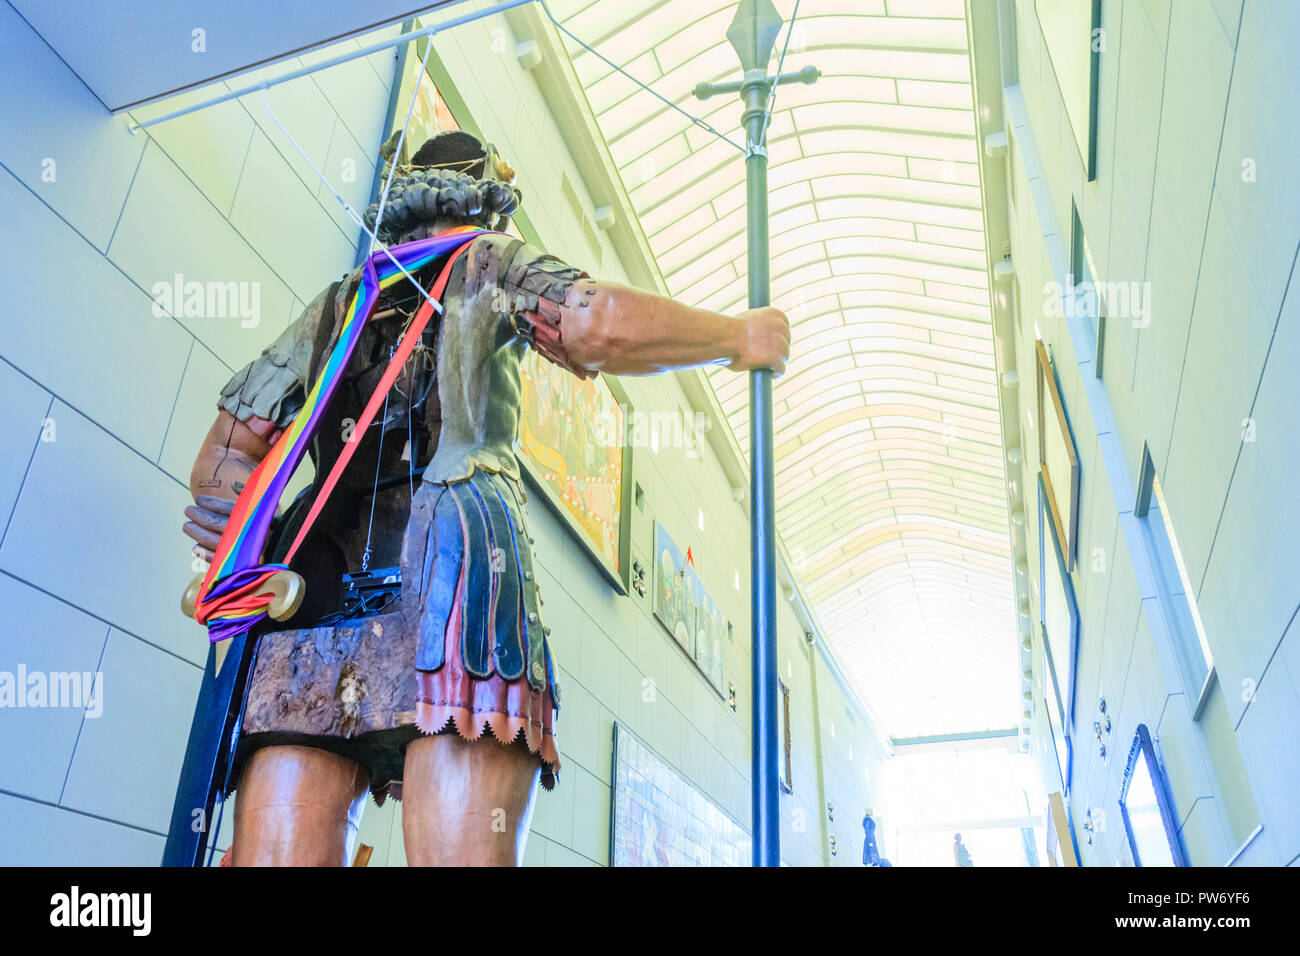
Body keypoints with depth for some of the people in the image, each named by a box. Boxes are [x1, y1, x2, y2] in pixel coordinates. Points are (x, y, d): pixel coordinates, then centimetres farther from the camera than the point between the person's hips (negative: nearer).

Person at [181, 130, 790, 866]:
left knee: (276, 854, -3)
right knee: (464, 851, -12)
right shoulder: (487, 260, 19)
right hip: (453, 552, -4)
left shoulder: (335, 304, 32)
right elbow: (603, 328, -2)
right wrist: (743, 337, 12)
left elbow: (223, 459, 26)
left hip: (312, 582, 5)